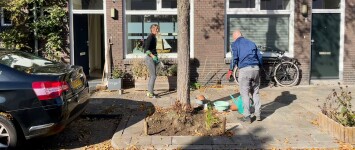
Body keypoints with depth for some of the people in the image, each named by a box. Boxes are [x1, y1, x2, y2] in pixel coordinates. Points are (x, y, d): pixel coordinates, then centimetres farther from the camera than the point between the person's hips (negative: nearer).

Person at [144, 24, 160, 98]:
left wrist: (156, 57, 16)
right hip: (149, 58, -10)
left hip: (153, 58, 10)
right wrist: (153, 56, -23)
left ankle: (150, 92, 19)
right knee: (153, 75, -8)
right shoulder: (150, 37, -15)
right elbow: (146, 49, -21)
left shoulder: (154, 37, 13)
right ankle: (150, 93, -2)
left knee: (152, 76, 12)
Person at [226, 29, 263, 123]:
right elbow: (260, 56, 15)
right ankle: (258, 114, 16)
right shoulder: (251, 43, 20)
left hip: (244, 69, -5)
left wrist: (230, 70, -2)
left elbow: (235, 58, -7)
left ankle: (247, 116, 3)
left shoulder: (235, 44, 6)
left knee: (245, 93, 2)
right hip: (255, 68, 5)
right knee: (255, 92, 14)